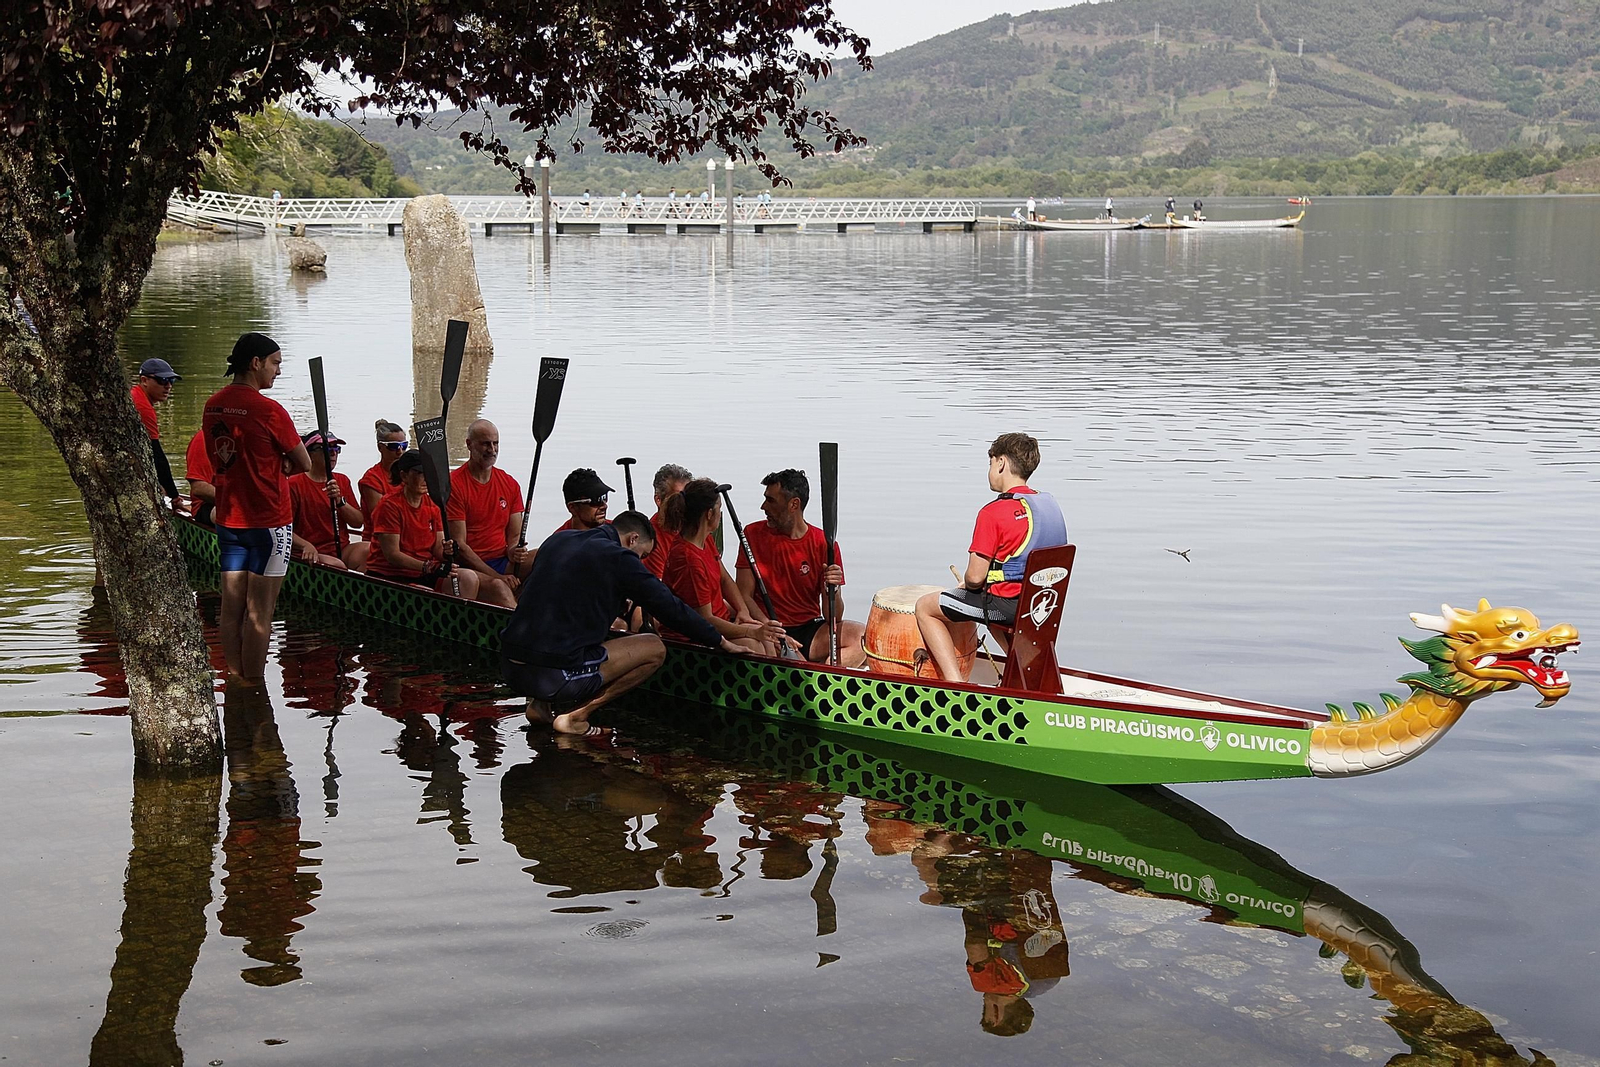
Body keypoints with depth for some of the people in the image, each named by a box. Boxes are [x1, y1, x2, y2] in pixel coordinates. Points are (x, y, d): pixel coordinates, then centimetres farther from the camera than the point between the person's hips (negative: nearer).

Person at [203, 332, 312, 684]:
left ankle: (235, 681, 16)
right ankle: (253, 683, 2)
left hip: (227, 519, 7)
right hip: (268, 520, -7)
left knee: (231, 608, 10)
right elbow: (304, 464, -9)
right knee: (259, 612, -1)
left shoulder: (213, 405, 7)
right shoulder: (268, 410, -16)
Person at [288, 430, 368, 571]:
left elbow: (358, 522, 10)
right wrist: (306, 545, -25)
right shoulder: (294, 484, -1)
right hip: (312, 554, -6)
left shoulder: (342, 481, 17)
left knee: (369, 549, -24)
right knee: (336, 565, -36)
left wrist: (340, 501, -7)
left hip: (342, 550, 6)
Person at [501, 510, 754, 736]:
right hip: (555, 675, -8)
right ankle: (576, 715, -1)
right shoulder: (619, 558, -4)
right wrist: (721, 641, 12)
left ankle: (541, 704, 14)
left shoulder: (557, 539, 17)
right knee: (654, 648, 5)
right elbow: (671, 608, 0)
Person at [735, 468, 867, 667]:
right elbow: (744, 597, -3)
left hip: (810, 629, 2)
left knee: (865, 636, -26)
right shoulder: (754, 535, 1)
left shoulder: (824, 544, -2)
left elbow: (834, 618, -3)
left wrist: (832, 590, -25)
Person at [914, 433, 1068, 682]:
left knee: (925, 608, 8)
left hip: (1008, 604, -8)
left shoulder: (994, 512, -17)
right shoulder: (1050, 503, 6)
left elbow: (975, 576, -17)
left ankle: (955, 682, -2)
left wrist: (965, 584, 7)